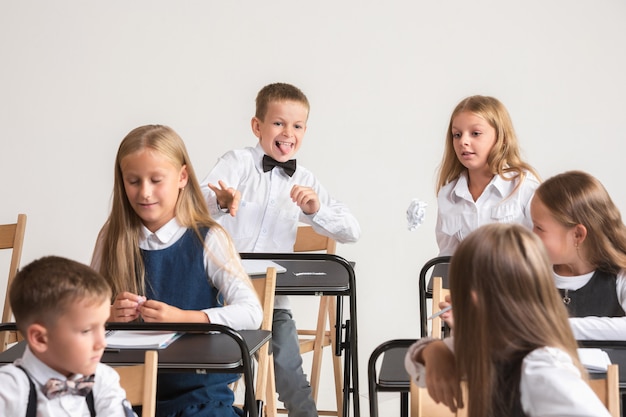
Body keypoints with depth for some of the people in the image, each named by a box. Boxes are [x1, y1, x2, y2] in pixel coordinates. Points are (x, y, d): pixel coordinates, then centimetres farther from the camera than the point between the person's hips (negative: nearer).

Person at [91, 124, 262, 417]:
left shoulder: (207, 239, -4)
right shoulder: (112, 239, 4)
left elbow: (251, 313, -12)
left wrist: (181, 318, -23)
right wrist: (110, 315, -15)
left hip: (198, 390, -1)